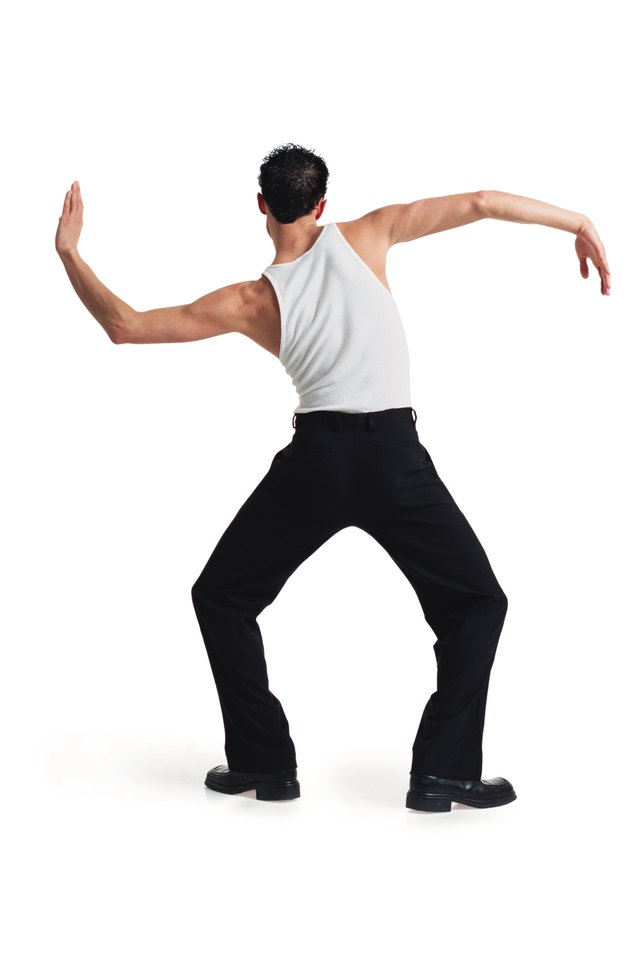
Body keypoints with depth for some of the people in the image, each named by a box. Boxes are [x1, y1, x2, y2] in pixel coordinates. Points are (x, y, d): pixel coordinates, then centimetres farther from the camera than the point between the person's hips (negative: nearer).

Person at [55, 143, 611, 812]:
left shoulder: (251, 301, 4)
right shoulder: (363, 237, 5)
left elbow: (123, 325, 3)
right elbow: (481, 203, 2)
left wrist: (69, 252, 16)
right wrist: (577, 222, 12)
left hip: (316, 458, 0)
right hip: (396, 456, 0)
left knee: (220, 599, 20)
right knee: (477, 604, 16)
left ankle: (265, 761, 18)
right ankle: (445, 770, 6)